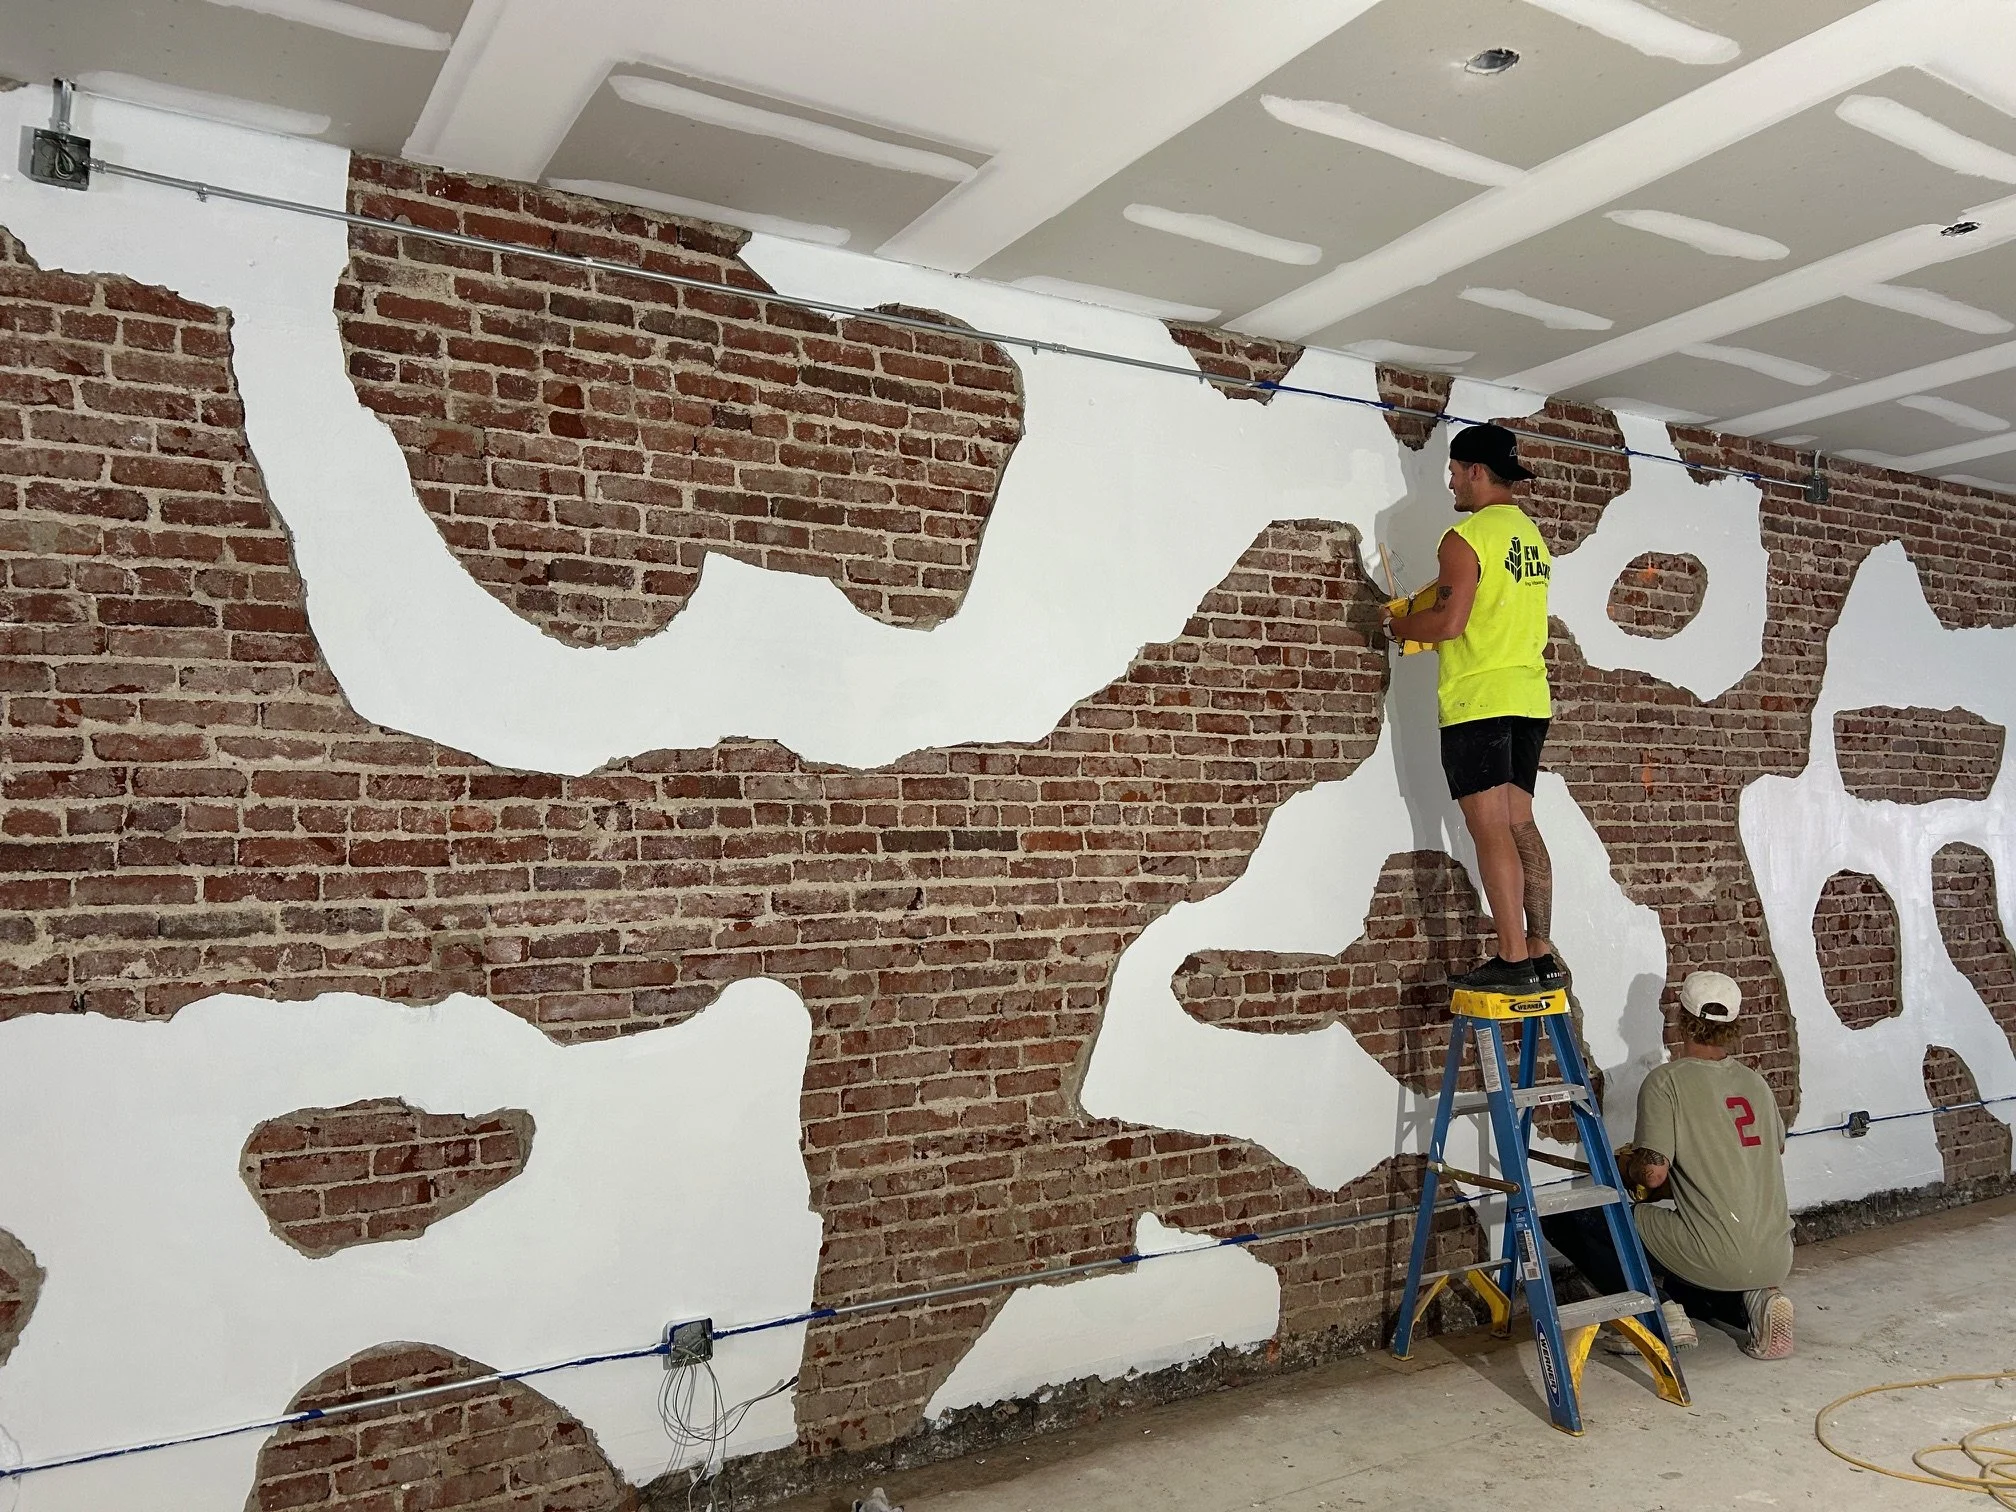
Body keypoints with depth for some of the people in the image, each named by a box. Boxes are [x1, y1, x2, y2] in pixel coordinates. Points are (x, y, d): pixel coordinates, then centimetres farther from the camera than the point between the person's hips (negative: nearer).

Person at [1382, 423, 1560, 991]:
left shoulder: (1466, 537, -10)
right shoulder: (1532, 536, 17)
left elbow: (1450, 622, -18)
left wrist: (1401, 625, 1)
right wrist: (1438, 601, 23)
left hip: (1477, 700, -8)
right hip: (1530, 697, 8)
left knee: (1490, 830, -7)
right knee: (1520, 826, 9)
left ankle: (1514, 959, -7)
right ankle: (1541, 954, 10)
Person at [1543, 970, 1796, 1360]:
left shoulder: (1667, 1080, -8)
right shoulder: (1756, 1083, 12)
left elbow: (1653, 1173, -15)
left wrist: (1628, 1166, 8)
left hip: (1715, 1258, -7)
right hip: (1777, 1262, 7)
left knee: (1560, 1215, -2)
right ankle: (1752, 1302, 10)